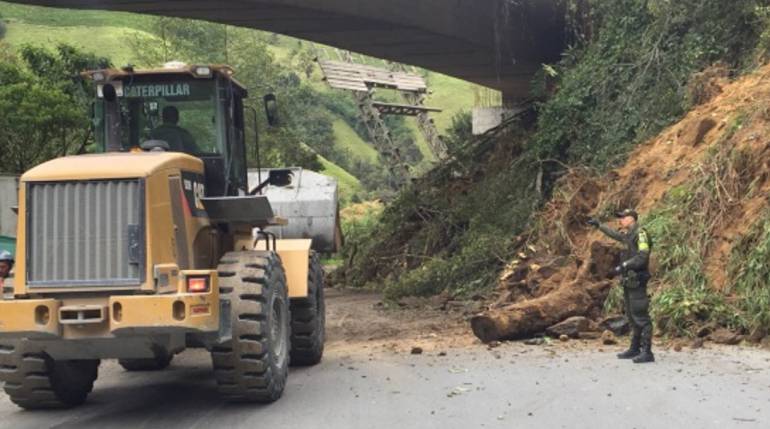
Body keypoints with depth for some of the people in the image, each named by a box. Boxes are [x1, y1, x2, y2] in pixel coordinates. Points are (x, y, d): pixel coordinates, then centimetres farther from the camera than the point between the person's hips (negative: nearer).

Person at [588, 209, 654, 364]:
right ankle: (635, 349, 23)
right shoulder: (628, 235, 15)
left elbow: (642, 256, -23)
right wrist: (599, 225, 42)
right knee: (632, 316, 15)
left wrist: (624, 265, -26)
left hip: (637, 281, -10)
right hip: (629, 281, 10)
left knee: (641, 317, -12)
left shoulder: (640, 234, -12)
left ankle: (647, 352, -13)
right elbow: (615, 234, 36)